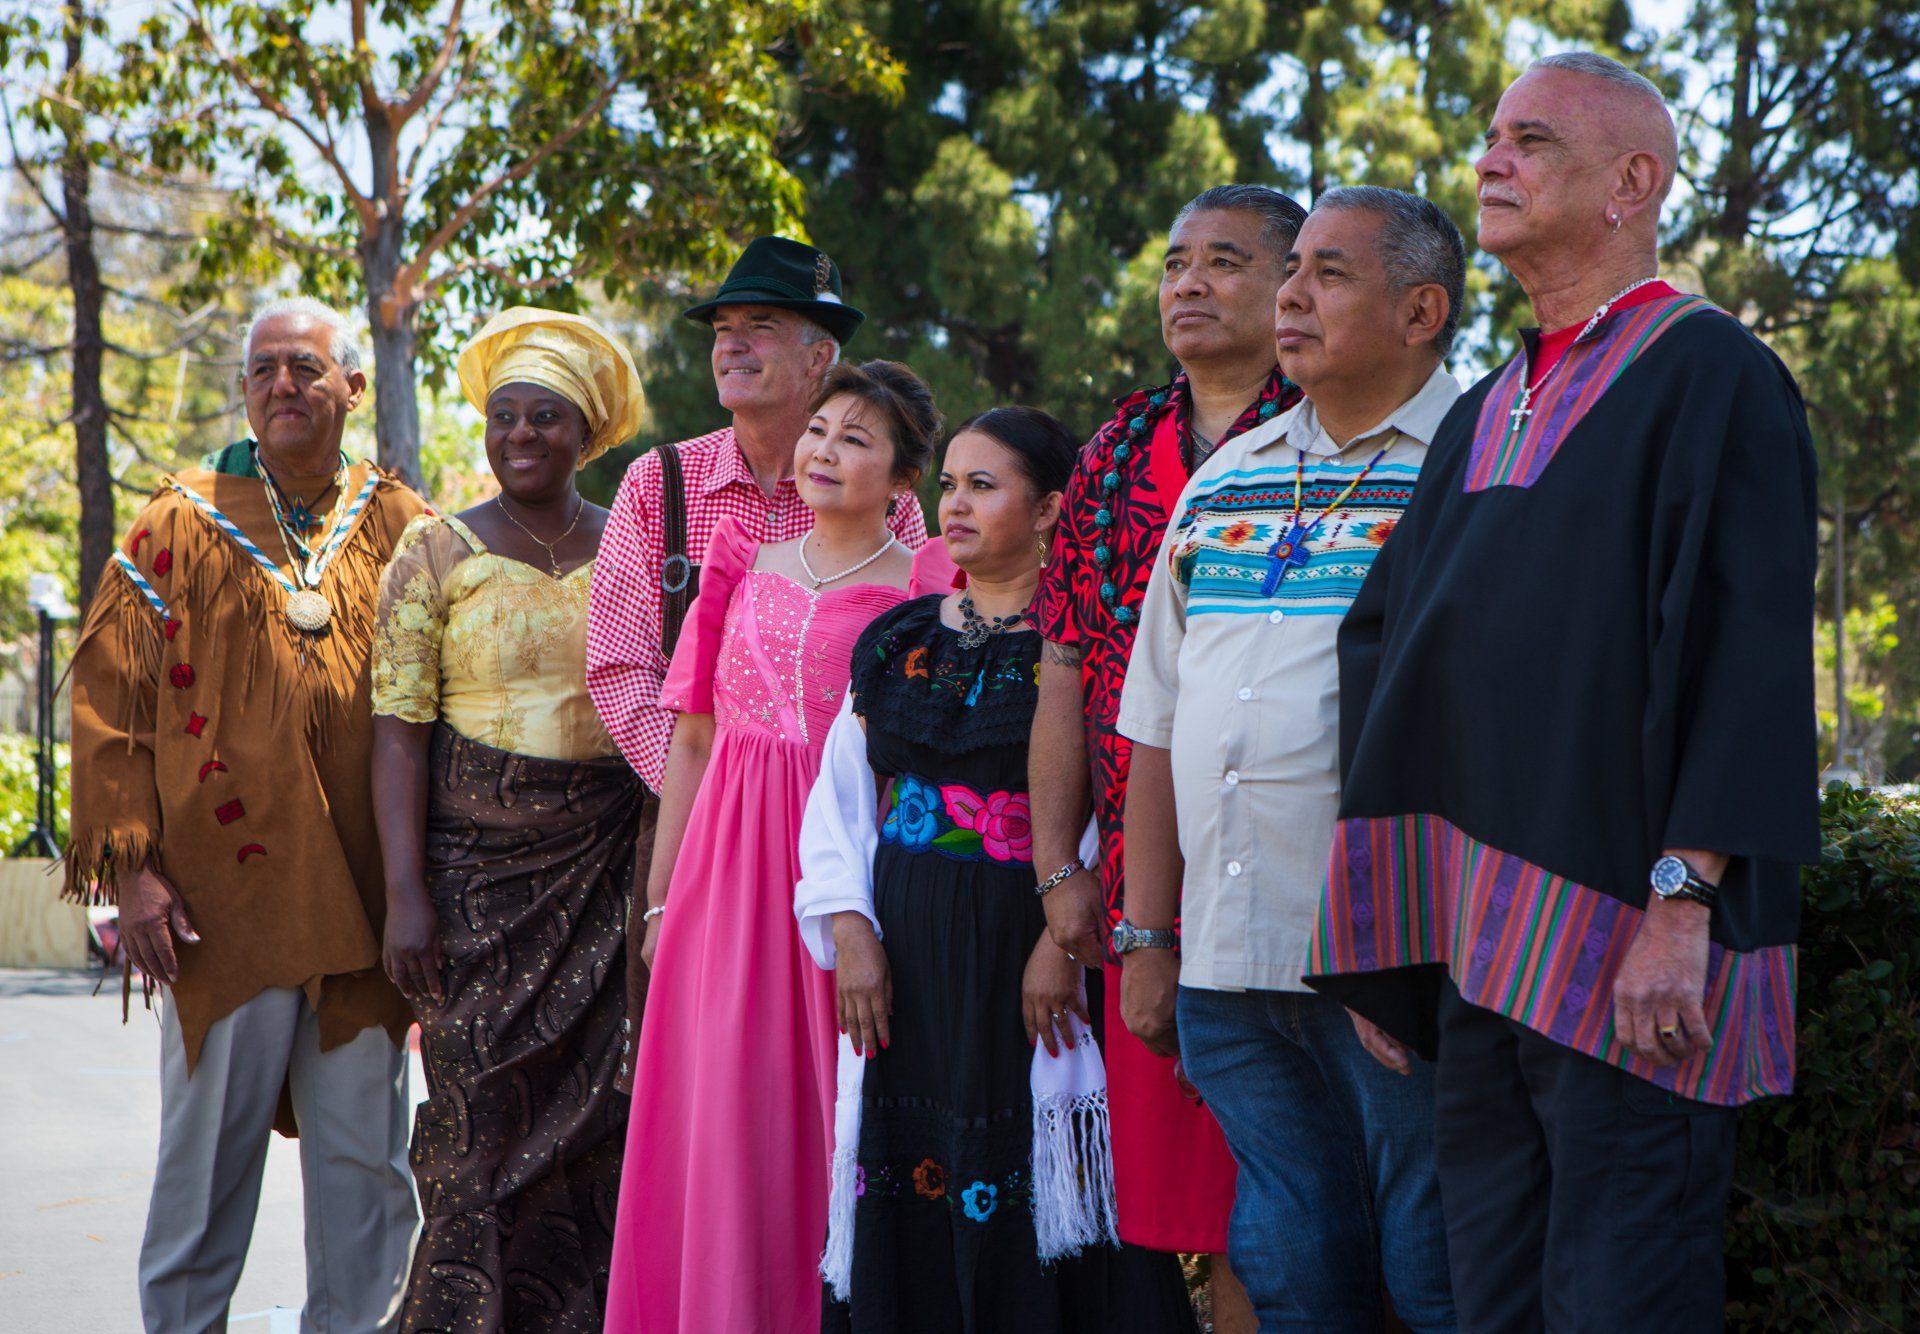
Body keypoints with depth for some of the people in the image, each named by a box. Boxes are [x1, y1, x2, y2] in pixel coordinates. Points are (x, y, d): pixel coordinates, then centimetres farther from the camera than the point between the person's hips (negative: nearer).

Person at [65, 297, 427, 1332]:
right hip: (221, 894, -2)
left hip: (361, 899, 2)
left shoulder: (400, 530, 9)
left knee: (364, 1159, 5)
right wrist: (129, 863, -8)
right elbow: (108, 695, 1)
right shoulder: (181, 525, 4)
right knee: (208, 1144, 2)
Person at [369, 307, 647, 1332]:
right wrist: (405, 894, -11)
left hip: (608, 864, 2)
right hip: (477, 863, -2)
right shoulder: (436, 552, 2)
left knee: (596, 1112, 1)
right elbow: (400, 730, -3)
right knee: (481, 1111, -4)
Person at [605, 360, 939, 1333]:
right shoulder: (745, 566, 12)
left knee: (832, 1110, -1)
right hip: (729, 860, 3)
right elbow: (691, 739, 14)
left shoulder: (924, 593, 0)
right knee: (721, 1109, 2)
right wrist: (661, 896, 11)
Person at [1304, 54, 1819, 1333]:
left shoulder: (1711, 377, -5)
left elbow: (1746, 660, -13)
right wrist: (1390, 926, 12)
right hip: (1480, 942, 8)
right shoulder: (1485, 416, 19)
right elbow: (1385, 639, 19)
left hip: (1621, 945, -7)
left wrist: (1685, 900, -21)